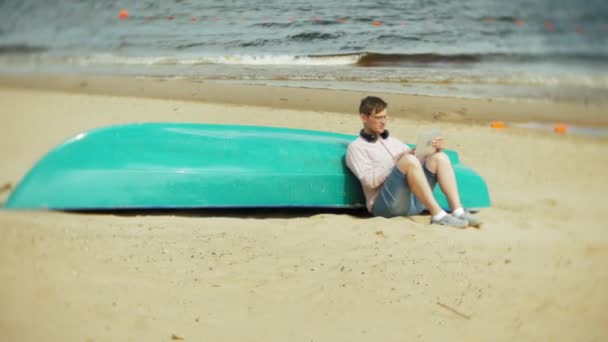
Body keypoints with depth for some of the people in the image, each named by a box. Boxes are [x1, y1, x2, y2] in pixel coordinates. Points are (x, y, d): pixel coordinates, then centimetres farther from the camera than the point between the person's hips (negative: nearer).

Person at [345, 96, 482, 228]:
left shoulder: (392, 141, 27)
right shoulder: (356, 147, 8)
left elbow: (418, 164, 19)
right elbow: (370, 181, -8)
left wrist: (435, 150, 1)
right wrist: (397, 161, -13)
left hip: (412, 201, 6)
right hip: (385, 204, -6)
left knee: (439, 158, -10)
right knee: (409, 161, -29)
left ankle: (458, 212, -24)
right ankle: (438, 215, -33)